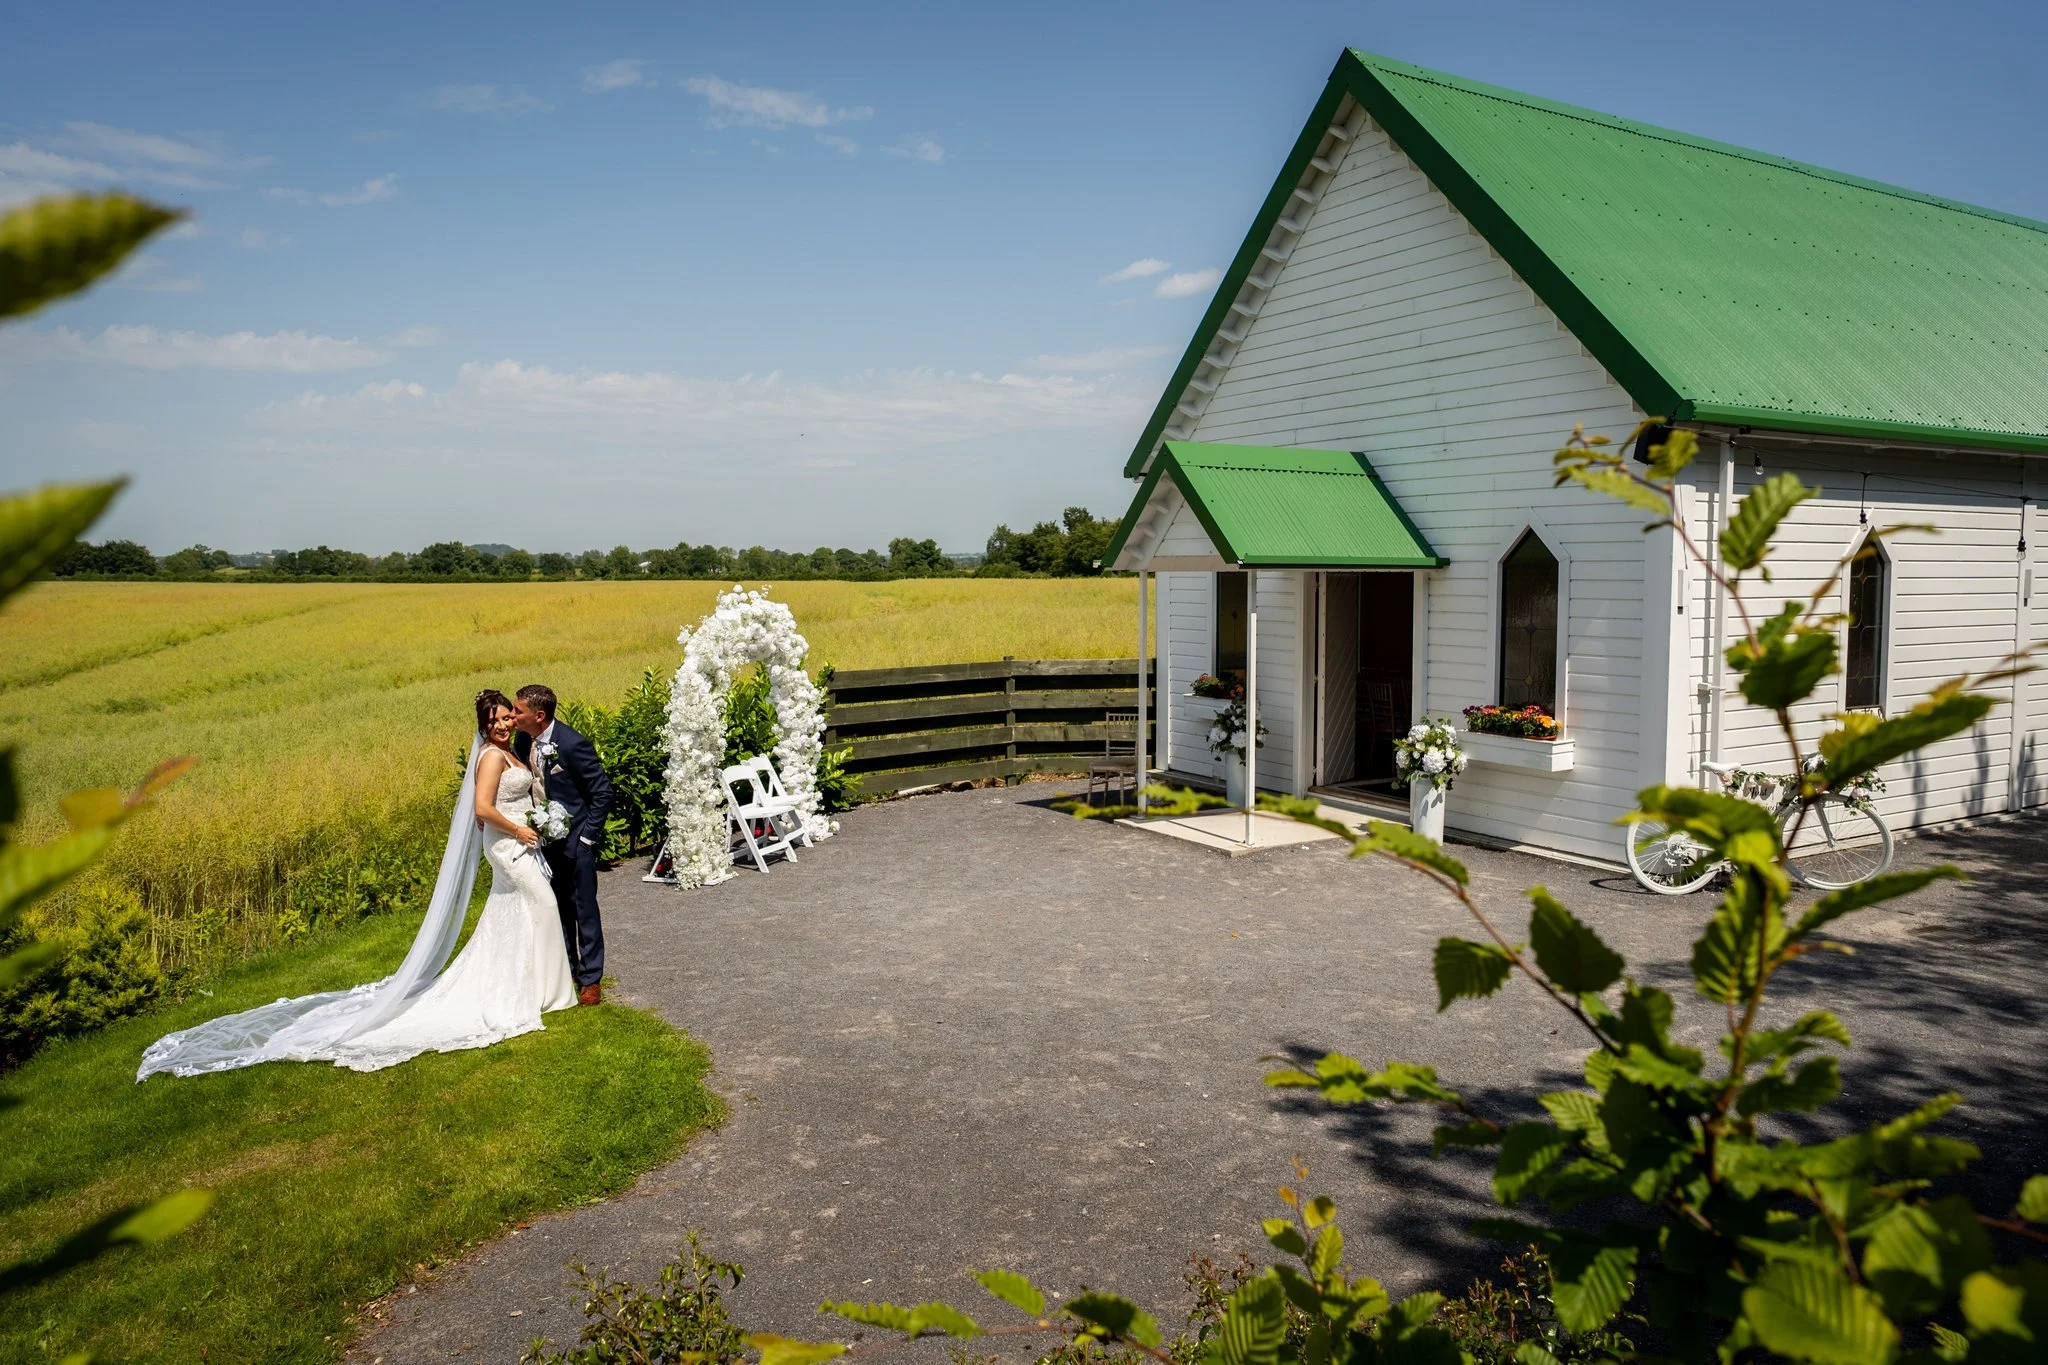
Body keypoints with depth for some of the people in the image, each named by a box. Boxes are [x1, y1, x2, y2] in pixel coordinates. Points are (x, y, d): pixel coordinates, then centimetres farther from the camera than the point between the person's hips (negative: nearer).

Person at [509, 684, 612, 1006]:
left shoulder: (573, 744, -23)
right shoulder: (524, 741, -2)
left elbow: (602, 792, -16)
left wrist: (587, 836, -15)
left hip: (575, 838, -6)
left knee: (584, 909, 3)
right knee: (558, 907, 16)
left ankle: (591, 978, 14)